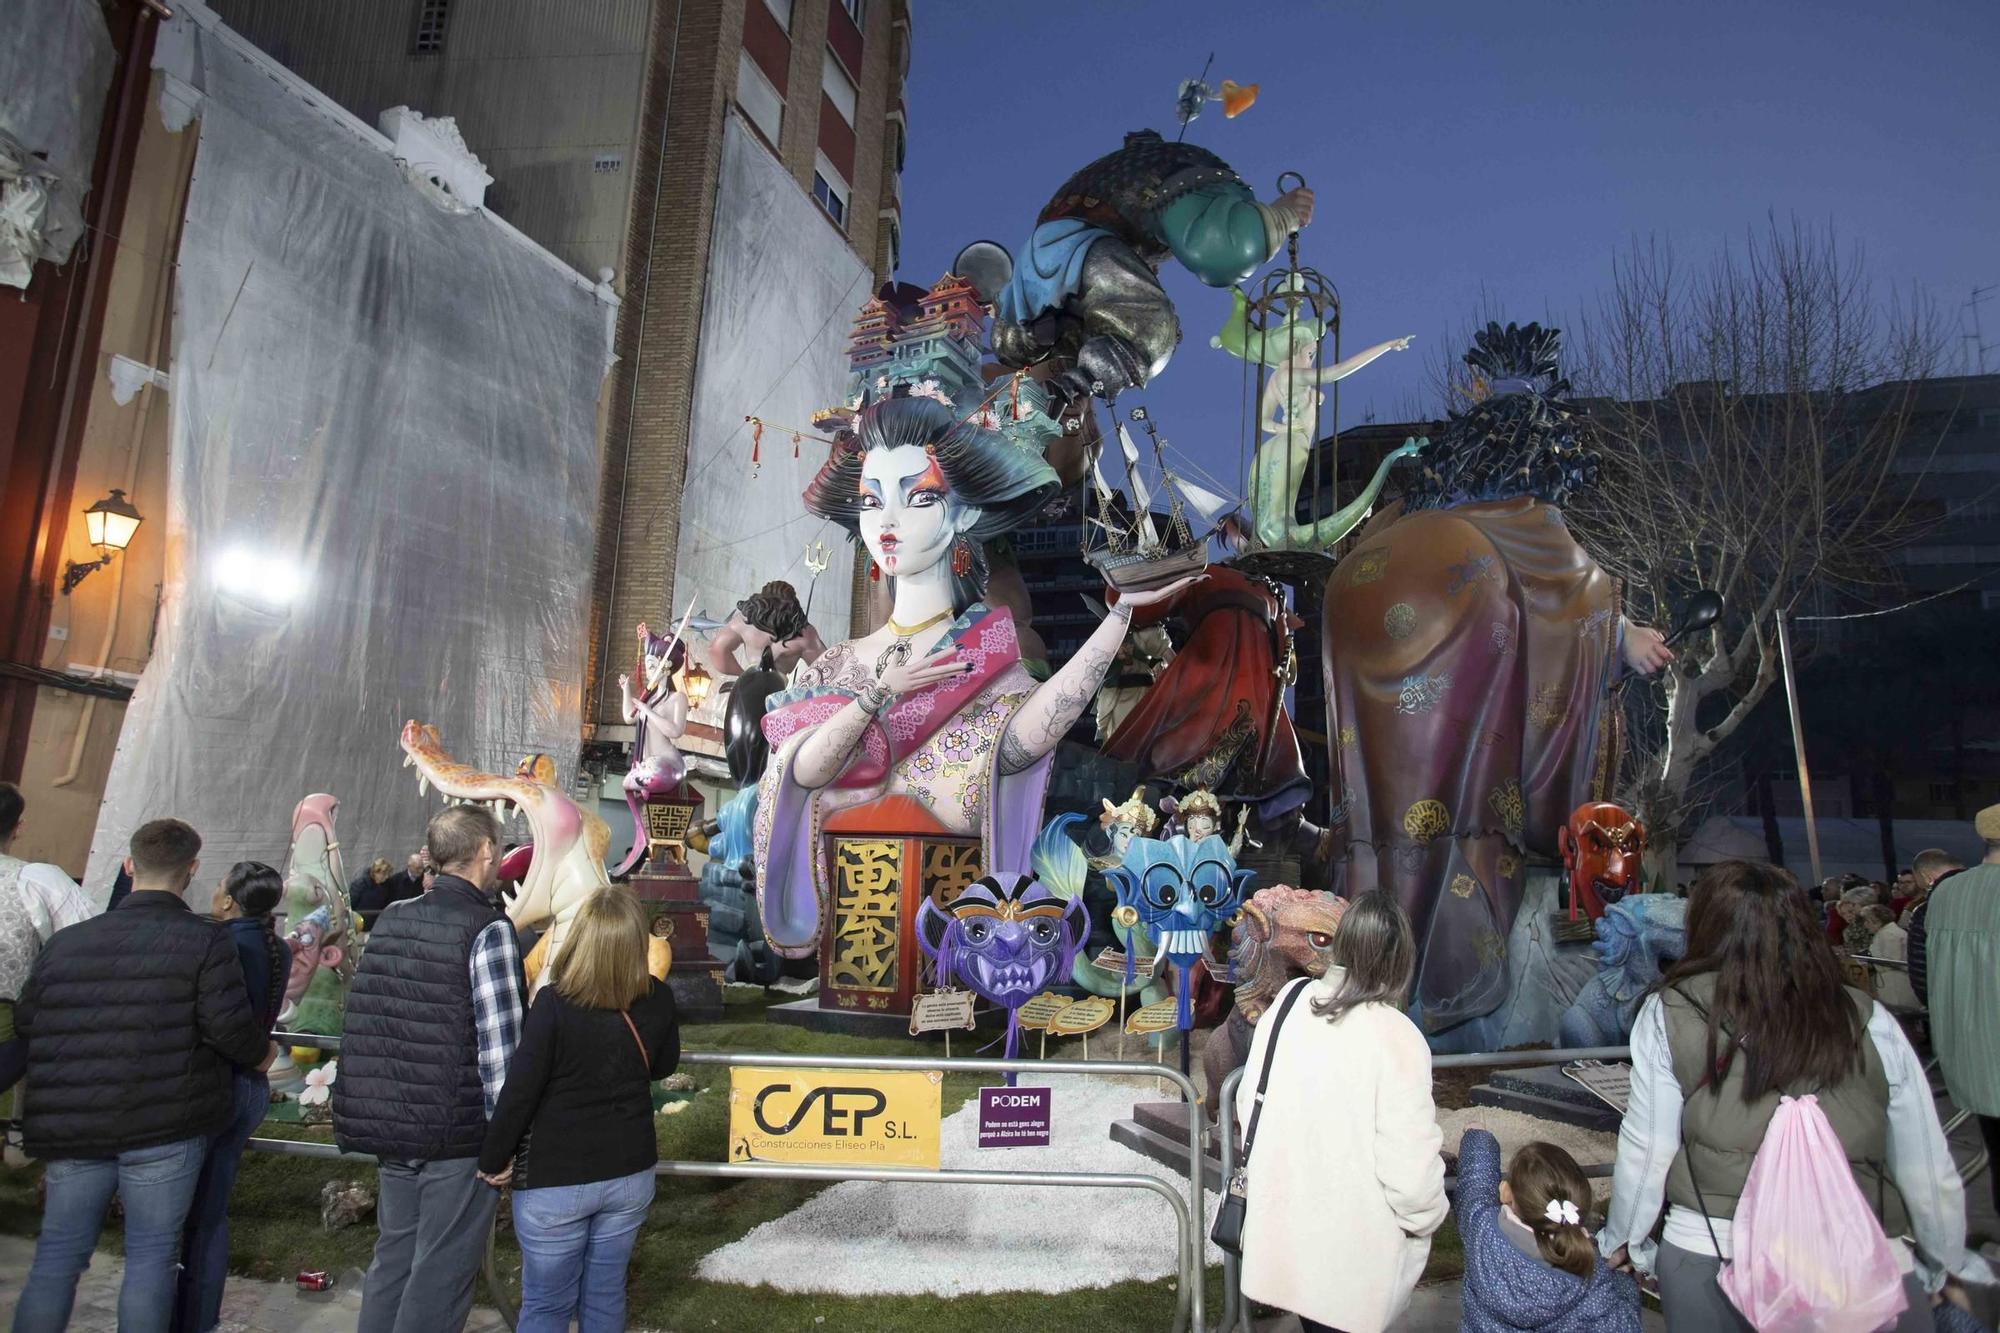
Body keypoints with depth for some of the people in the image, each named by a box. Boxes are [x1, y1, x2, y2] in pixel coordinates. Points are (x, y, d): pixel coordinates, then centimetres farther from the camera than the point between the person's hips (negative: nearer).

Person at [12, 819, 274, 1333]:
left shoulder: (67, 941, 6)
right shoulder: (203, 941, -10)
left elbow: (25, 1021, 12)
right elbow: (229, 1026, -16)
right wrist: (262, 1053, 4)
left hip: (70, 1129, 4)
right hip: (164, 1127, -4)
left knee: (57, 1254, 15)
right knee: (150, 1256, 6)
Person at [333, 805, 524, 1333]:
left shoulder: (390, 919, 6)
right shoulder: (489, 930, -16)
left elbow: (371, 1018, 14)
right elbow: (499, 1045, -19)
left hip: (387, 1124, 7)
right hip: (459, 1132, -7)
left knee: (393, 1256, 20)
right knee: (441, 1270, 6)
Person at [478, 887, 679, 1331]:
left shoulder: (554, 1004, -21)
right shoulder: (658, 1000, -9)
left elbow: (518, 1092, -18)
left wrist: (493, 1160, -3)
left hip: (554, 1180, -3)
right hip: (629, 1174, 3)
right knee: (605, 1295, 19)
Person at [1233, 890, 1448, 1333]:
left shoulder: (1292, 998, -9)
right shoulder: (1396, 1038, -25)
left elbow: (1249, 1099, 1)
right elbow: (1409, 1162, -22)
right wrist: (1426, 1217, -1)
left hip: (1285, 1217, 4)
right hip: (1353, 1243, -4)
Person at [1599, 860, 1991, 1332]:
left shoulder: (1669, 1013, -3)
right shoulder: (1871, 1024, 1)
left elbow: (1645, 1151, 0)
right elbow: (1929, 1173, 8)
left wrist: (1621, 1240, 17)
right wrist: (1950, 1263, 27)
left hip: (1707, 1259, -1)